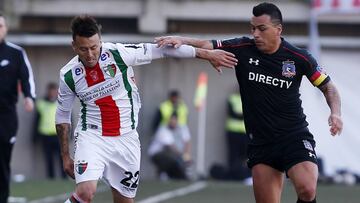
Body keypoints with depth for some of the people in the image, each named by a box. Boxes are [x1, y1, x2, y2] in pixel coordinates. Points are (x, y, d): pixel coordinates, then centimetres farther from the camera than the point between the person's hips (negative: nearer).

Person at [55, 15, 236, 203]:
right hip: (91, 137, -1)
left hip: (126, 138, 1)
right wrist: (65, 156, 10)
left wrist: (208, 54, -5)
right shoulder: (68, 75, -8)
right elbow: (62, 115, 8)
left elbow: (162, 50, -7)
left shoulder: (118, 54, -13)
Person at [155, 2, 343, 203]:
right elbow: (205, 46, -6)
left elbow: (328, 87, 5)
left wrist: (336, 113, -12)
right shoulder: (243, 49, -3)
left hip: (295, 135, -3)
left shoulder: (299, 58, -6)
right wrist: (181, 40, -25)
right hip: (261, 141, 3)